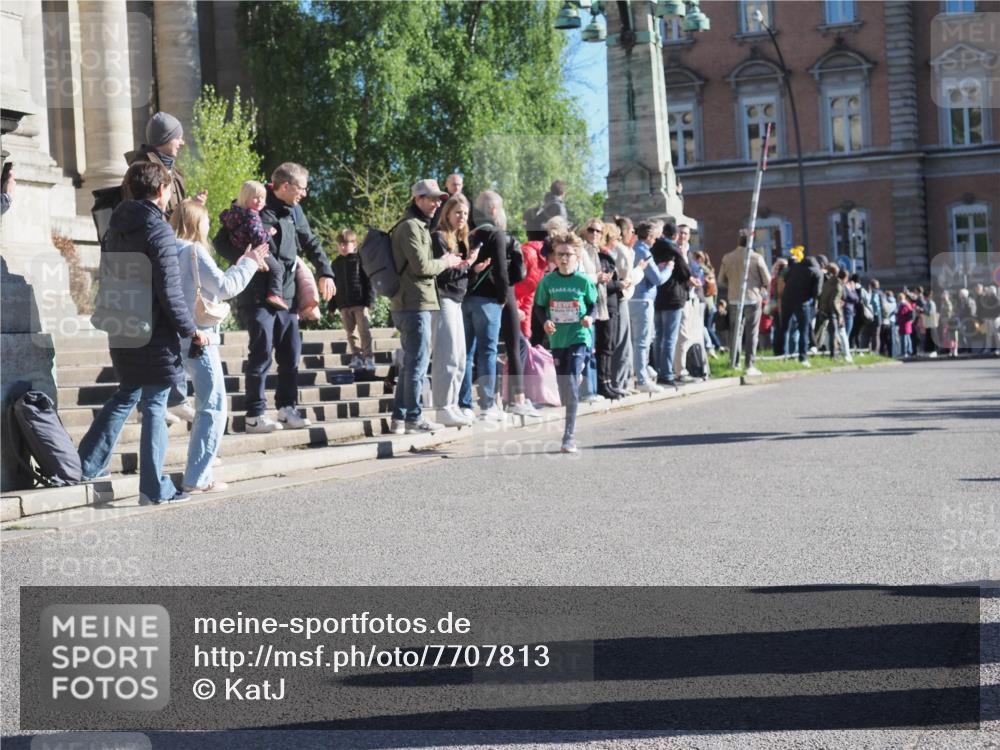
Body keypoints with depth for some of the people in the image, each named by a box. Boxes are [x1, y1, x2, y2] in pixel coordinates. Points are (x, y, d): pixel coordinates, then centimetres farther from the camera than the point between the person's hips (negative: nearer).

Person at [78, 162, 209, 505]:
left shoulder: (115, 228, 8)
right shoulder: (158, 231, -16)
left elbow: (107, 277, 16)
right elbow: (169, 291, -18)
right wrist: (191, 330, -9)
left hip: (122, 329, 8)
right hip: (154, 333, -7)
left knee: (126, 395, 23)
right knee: (154, 406, -1)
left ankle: (87, 464, 23)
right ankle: (154, 489, 3)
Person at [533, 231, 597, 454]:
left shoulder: (584, 281, -4)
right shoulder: (548, 281, 1)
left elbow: (594, 304, 7)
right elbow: (539, 306, 10)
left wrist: (590, 317, -13)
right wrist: (545, 321, -9)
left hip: (579, 337, -3)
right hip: (557, 338, 4)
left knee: (571, 385, -12)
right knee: (563, 385, 11)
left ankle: (569, 435, -11)